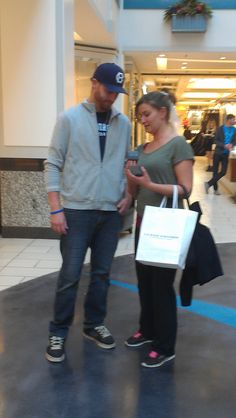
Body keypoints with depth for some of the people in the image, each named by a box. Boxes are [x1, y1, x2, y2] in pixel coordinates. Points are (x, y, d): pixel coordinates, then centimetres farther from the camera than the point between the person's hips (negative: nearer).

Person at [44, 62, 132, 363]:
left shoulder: (123, 122, 8)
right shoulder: (70, 118, -3)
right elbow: (53, 164, -5)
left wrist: (129, 194, 1)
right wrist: (56, 209, -11)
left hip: (112, 211, 4)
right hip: (77, 210, -4)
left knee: (101, 273, 12)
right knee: (70, 275, 0)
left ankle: (94, 325, 29)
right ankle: (58, 332, 16)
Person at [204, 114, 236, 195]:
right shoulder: (220, 129, -7)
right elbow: (216, 141, -9)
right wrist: (224, 145, -23)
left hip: (226, 154, 4)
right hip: (218, 152, -4)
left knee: (223, 172, -2)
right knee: (215, 171, 2)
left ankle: (209, 183, 9)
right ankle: (215, 188, 12)